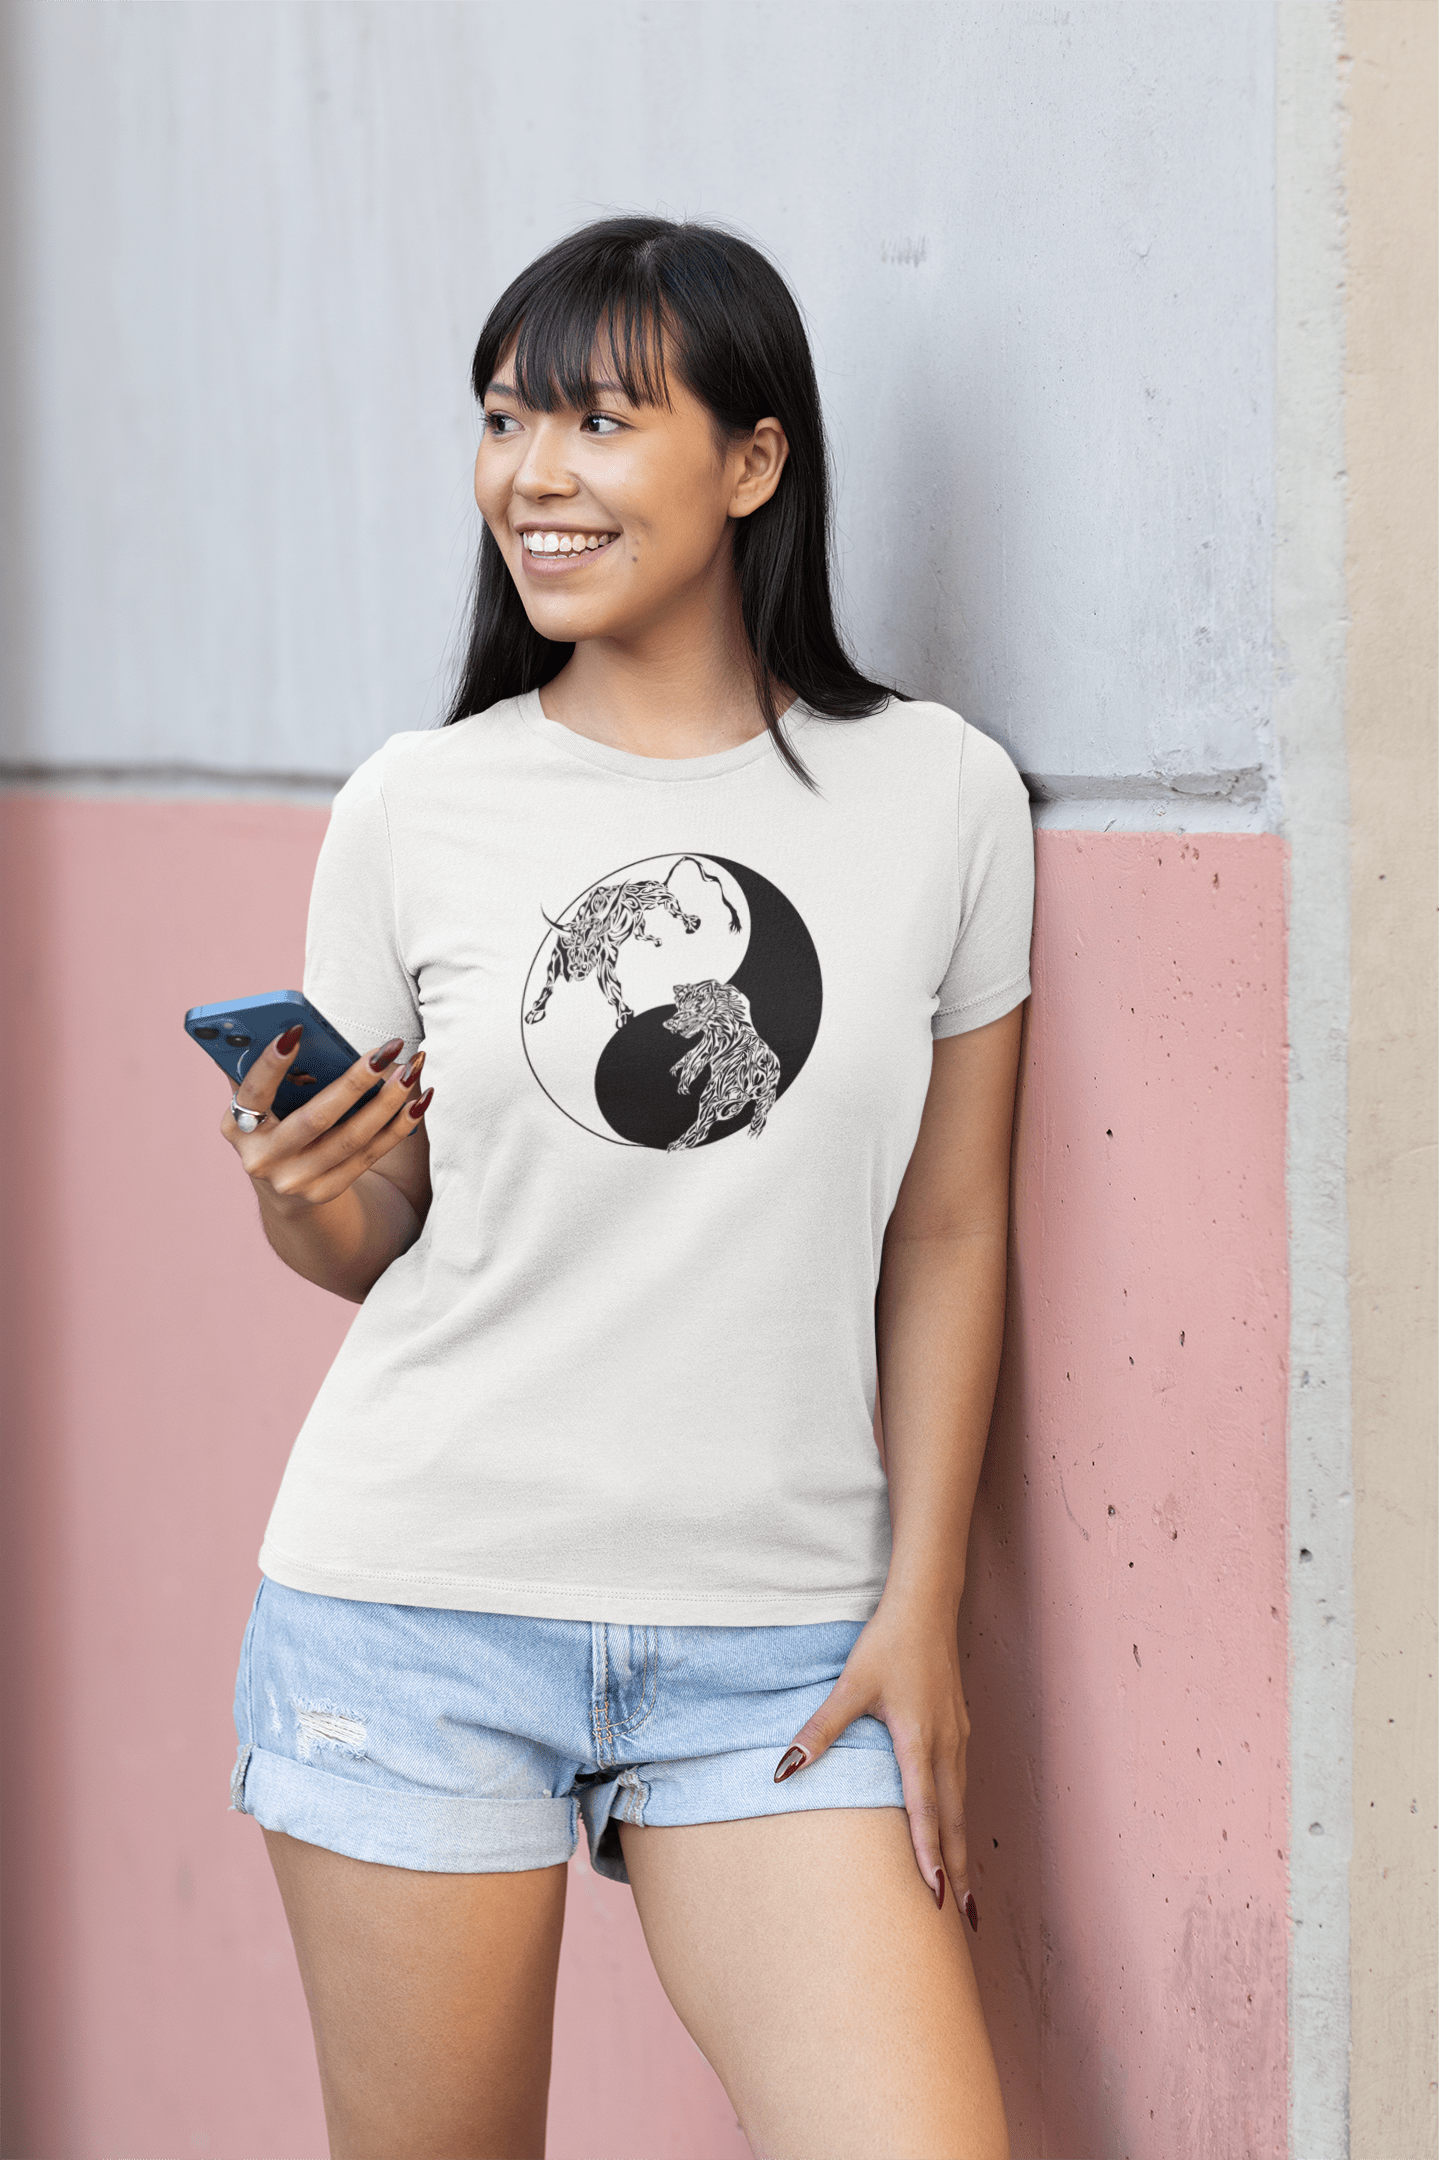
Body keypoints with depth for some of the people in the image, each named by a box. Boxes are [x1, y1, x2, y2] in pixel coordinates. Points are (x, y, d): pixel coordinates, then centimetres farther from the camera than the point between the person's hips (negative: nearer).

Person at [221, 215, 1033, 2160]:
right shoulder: (416, 812, 1)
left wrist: (923, 1604, 0)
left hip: (781, 1637, 0)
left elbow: (948, 1237, 5)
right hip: (420, 1608, 0)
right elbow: (369, 1247, 9)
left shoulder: (941, 797, 2)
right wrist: (294, 1196, -13)